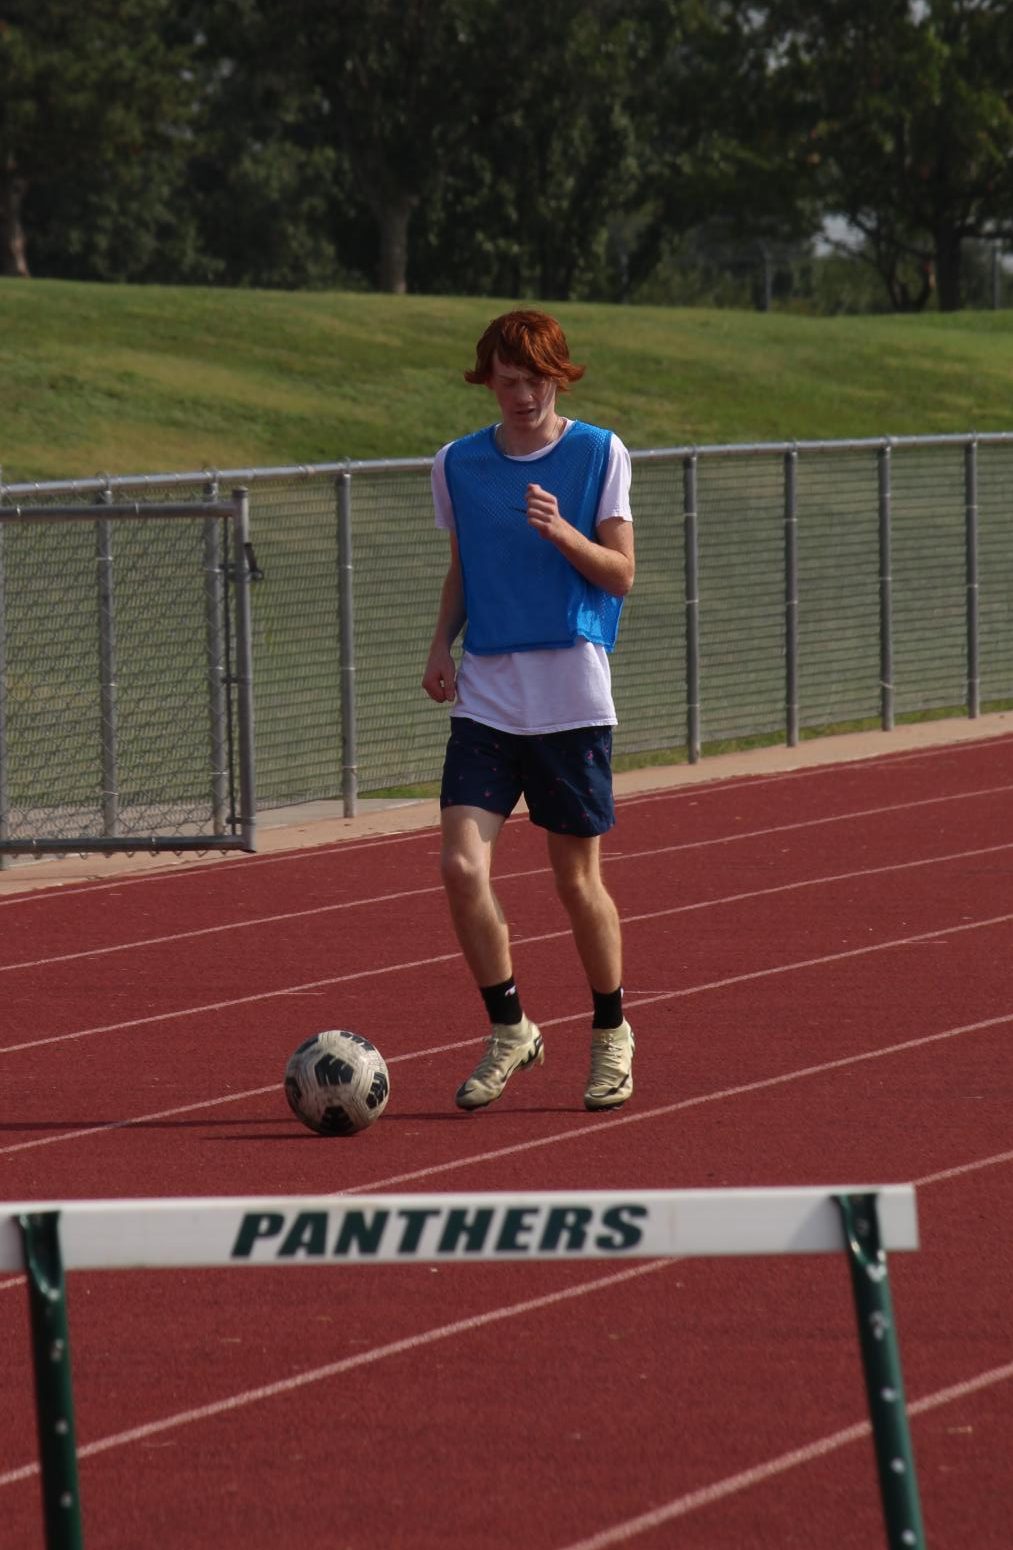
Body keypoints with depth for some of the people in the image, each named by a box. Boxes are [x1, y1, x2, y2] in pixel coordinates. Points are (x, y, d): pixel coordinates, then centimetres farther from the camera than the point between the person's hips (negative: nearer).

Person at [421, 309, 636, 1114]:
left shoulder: (599, 454, 0)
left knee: (578, 876, 3)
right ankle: (510, 1030, 3)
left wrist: (563, 534, -20)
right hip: (486, 694, 2)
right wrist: (442, 645, 3)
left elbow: (620, 575, -2)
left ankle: (612, 1033, 24)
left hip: (573, 696, -2)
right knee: (462, 865, -13)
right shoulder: (458, 464, 9)